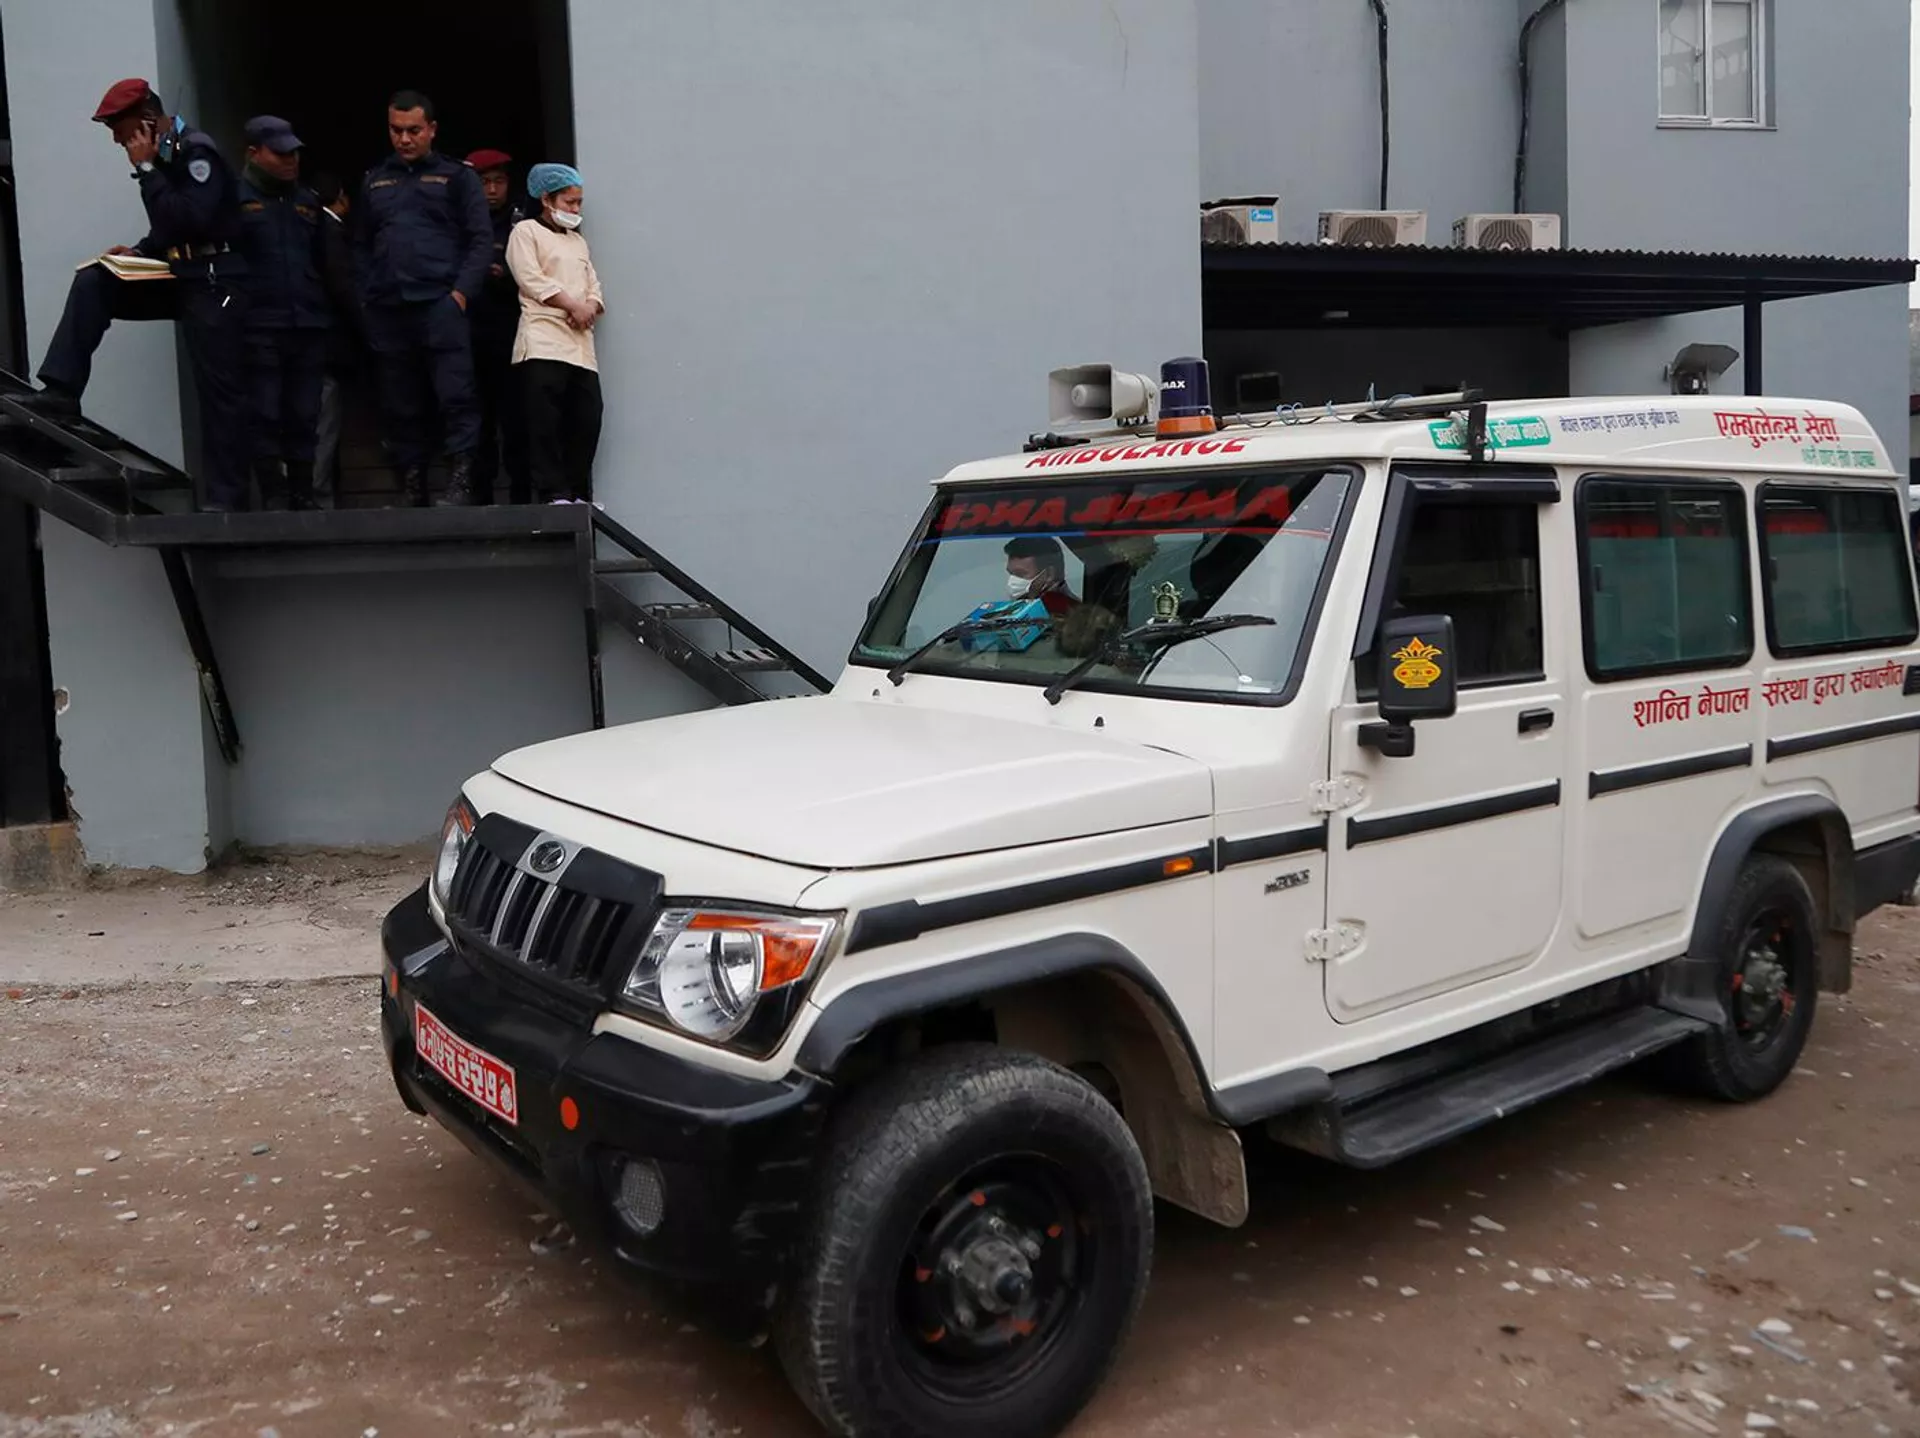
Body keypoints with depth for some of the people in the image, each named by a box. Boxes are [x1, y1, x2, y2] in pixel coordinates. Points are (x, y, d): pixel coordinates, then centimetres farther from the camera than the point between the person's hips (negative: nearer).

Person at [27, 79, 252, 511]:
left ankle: (226, 496, -3)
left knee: (220, 390, -6)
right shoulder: (163, 155, 14)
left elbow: (192, 219, -25)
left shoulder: (196, 152, -12)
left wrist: (146, 169, -17)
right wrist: (139, 252, 7)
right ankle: (61, 391, -6)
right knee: (92, 284, -3)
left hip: (213, 283, -9)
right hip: (179, 278, 9)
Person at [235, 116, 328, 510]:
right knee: (266, 416, -2)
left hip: (309, 325, 4)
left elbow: (325, 262, 22)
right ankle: (274, 497, 2)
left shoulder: (308, 200, 19)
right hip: (260, 326, -4)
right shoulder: (235, 198, 2)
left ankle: (303, 495, 14)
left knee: (304, 417, 6)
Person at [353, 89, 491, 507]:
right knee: (402, 406, 5)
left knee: (455, 397, -10)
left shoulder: (456, 176, 8)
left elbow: (481, 238, 1)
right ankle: (411, 489, 10)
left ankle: (460, 483, -7)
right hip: (387, 311, 4)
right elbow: (361, 246, 19)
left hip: (440, 304, -4)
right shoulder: (374, 181, 19)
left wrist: (461, 293, -10)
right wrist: (367, 298, 5)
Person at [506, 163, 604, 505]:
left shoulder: (579, 240, 27)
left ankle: (579, 494, 4)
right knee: (546, 419, -13)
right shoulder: (526, 231, 6)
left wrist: (590, 307, -3)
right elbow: (531, 280, -7)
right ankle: (554, 493, -13)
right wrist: (573, 305, -11)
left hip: (580, 341, 7)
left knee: (586, 419, 0)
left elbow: (594, 286, 20)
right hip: (543, 339, -6)